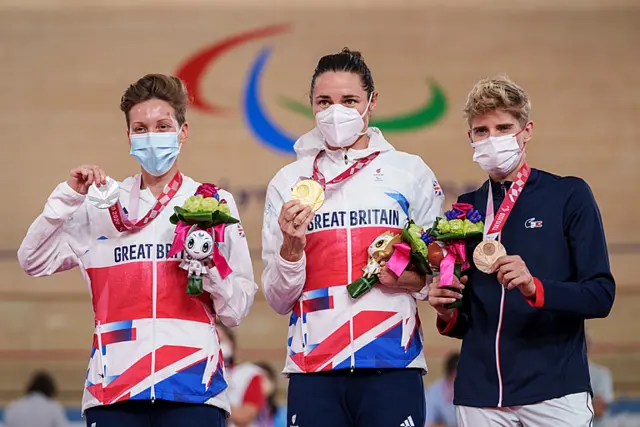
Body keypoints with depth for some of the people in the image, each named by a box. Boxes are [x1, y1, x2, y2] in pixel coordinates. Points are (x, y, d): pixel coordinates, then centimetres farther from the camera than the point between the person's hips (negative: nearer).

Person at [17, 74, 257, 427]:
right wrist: (69, 196, -2)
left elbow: (237, 311, 5)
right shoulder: (102, 206, 12)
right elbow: (33, 262, 5)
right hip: (114, 389, 1)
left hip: (192, 390, -1)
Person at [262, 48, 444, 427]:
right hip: (313, 370, 1)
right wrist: (292, 247, -9)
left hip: (392, 367, -1)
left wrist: (418, 281, -10)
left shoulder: (409, 172, 8)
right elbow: (278, 301, 8)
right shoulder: (288, 182, 10)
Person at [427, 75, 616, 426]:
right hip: (480, 394, 4)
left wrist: (535, 288, -22)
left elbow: (601, 295, -6)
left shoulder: (569, 196, 1)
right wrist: (448, 314, -3)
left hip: (555, 390, -3)